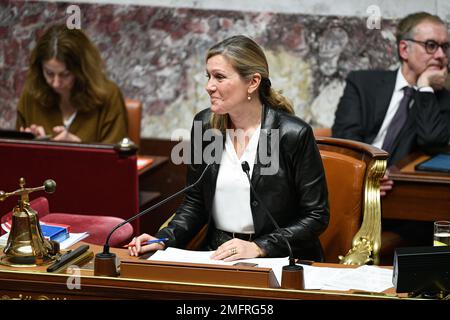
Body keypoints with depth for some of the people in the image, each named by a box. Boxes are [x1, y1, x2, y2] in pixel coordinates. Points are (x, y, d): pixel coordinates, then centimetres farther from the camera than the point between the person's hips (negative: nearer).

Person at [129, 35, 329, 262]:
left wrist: (259, 247, -16)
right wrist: (163, 239, -3)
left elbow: (316, 216, -6)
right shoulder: (204, 124, 6)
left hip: (279, 259, -4)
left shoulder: (294, 134, -10)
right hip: (217, 254, 4)